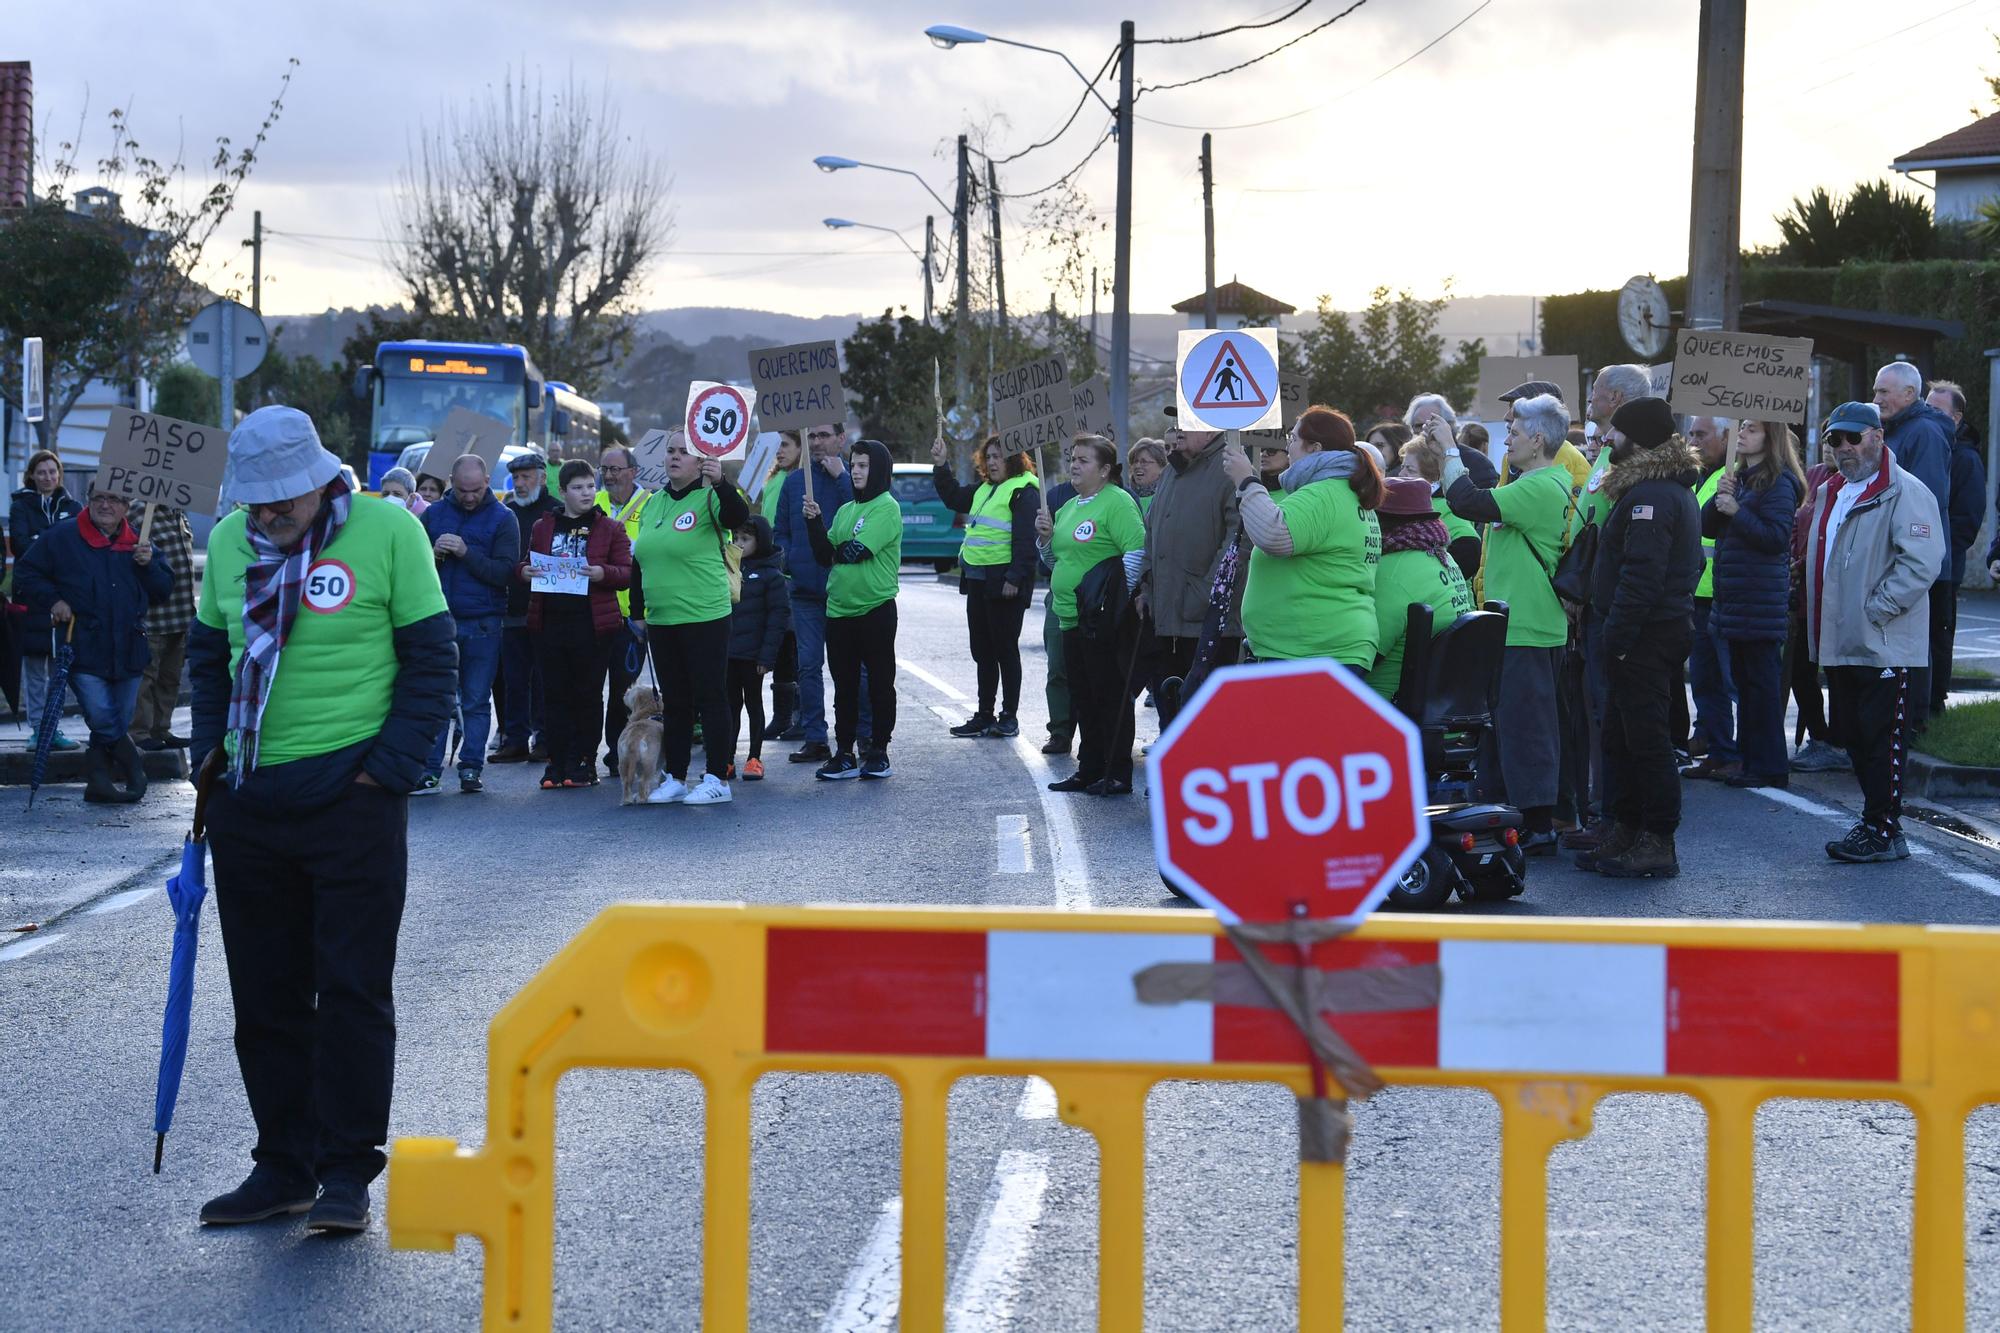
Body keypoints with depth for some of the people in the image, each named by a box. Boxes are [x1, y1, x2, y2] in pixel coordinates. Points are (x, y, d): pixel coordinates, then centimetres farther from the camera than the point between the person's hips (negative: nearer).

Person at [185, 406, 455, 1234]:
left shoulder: (387, 531, -8)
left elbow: (431, 660, -4)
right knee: (264, 995, 10)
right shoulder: (230, 541, 6)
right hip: (249, 802, 5)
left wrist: (390, 768, -10)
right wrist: (212, 748, 7)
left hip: (354, 799, -5)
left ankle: (348, 1173, 8)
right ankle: (283, 1165, 22)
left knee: (353, 993, -1)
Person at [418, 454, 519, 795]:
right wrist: (432, 553, -11)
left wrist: (466, 553, -19)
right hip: (439, 621, 2)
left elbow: (505, 572, -9)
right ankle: (429, 770, 0)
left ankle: (471, 768, 8)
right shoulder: (432, 514, 9)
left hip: (483, 625, -2)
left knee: (476, 701, 3)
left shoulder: (502, 519, 0)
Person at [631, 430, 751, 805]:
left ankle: (717, 780, 2)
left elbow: (738, 517, -28)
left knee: (710, 697, -2)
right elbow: (640, 561, 20)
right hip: (660, 620, 7)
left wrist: (720, 483, -44)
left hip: (705, 617, -7)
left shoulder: (708, 498, -7)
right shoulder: (654, 503, 14)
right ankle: (674, 778, 18)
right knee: (674, 702, 12)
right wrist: (637, 611, 18)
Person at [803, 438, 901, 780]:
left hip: (875, 609, -7)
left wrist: (835, 551, 2)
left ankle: (878, 753, 9)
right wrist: (814, 522, -4)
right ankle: (844, 754, 14)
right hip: (839, 609, 7)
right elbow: (825, 555, 8)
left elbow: (857, 550, -17)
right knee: (844, 685, 9)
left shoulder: (887, 507, -6)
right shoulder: (845, 510, 15)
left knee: (879, 682, 2)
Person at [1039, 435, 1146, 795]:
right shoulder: (1069, 507, 18)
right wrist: (1047, 538, 7)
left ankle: (1118, 775, 1)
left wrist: (1120, 598, -18)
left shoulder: (1117, 501, -11)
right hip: (1071, 617, 9)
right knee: (1083, 697, 14)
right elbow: (1059, 561, 26)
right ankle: (1089, 769, 23)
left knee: (1111, 695, -4)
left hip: (1106, 620, -9)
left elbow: (1136, 551, -19)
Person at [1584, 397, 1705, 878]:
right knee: (1621, 734, 16)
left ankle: (1658, 844, -2)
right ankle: (1625, 831, 22)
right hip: (1671, 623, 11)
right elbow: (1690, 563, 23)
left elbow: (1641, 575, -24)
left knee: (1646, 735, -6)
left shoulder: (1649, 495, -17)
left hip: (1646, 636, -11)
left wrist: (1617, 636, -23)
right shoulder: (1676, 489, 17)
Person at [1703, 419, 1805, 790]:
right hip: (1732, 598, 9)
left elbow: (1777, 537, -17)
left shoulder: (1779, 482, -10)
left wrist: (1737, 511, -19)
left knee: (1762, 682, -6)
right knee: (1743, 681, 12)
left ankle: (1769, 766, -2)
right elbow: (1706, 527, 13)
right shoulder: (1739, 477, 16)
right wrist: (1719, 498, -5)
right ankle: (1749, 758, 19)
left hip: (1761, 602, -9)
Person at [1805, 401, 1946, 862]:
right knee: (1853, 738, 12)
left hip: (1885, 647, -9)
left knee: (1881, 742, -6)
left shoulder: (1905, 492, -11)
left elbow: (1923, 561, -20)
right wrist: (1818, 625, 17)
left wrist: (1874, 611, -20)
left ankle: (1882, 832, -1)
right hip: (1839, 645, 9)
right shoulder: (1831, 494, 19)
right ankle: (1878, 821, 21)